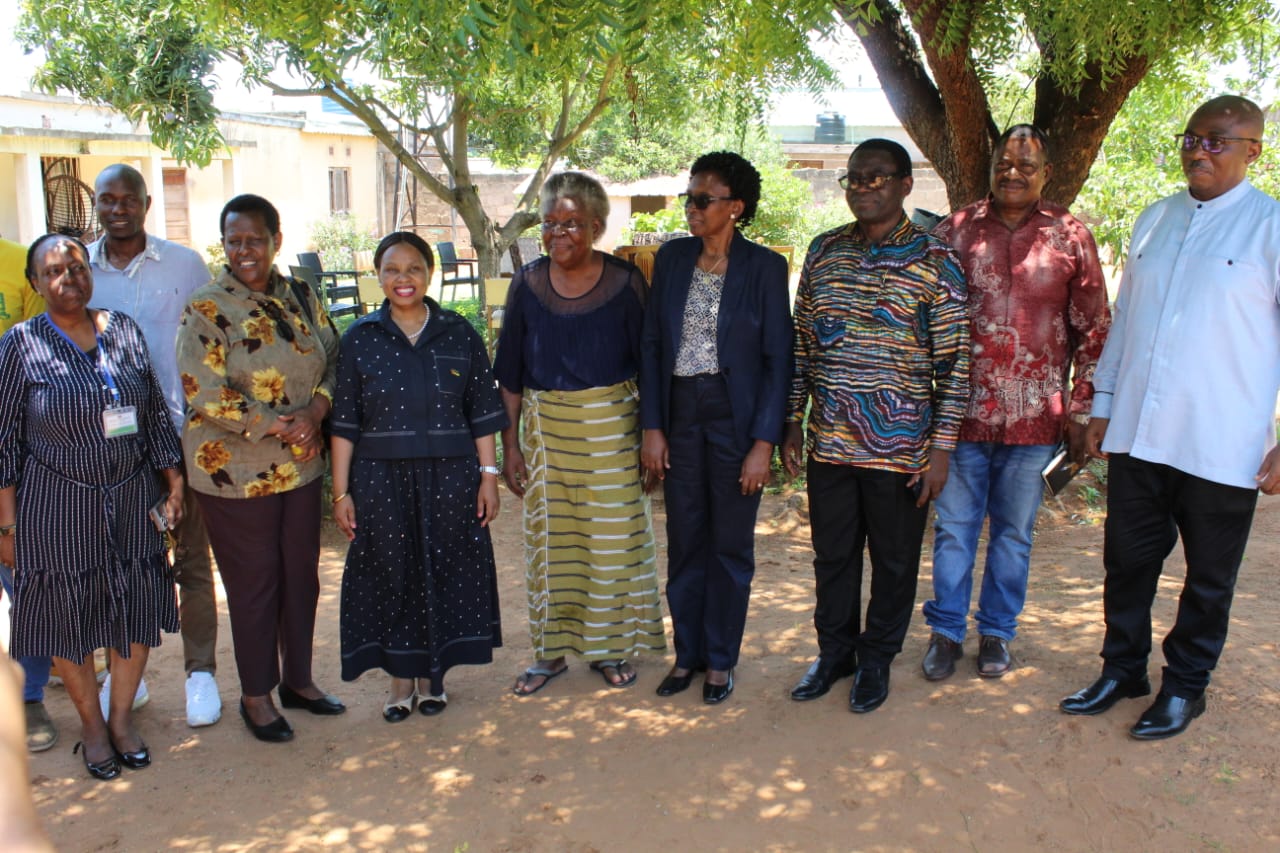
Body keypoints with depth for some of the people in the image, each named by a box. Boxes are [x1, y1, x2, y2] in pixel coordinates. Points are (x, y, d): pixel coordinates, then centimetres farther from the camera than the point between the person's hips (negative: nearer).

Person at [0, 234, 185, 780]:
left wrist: (174, 483, 4)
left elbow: (158, 416, 7)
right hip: (58, 506, -3)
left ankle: (123, 717, 31)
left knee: (137, 609, 10)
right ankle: (92, 724, 30)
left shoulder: (124, 331, 2)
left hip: (132, 497, 3)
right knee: (68, 616, 9)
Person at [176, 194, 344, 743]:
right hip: (236, 472, -5)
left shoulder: (300, 299, 5)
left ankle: (298, 680, 32)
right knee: (253, 582, 6)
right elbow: (206, 395, -18)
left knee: (302, 573, 14)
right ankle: (256, 695, 24)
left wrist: (314, 412, -12)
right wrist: (282, 428, -17)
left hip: (302, 466, 5)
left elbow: (334, 360, 7)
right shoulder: (206, 310, -11)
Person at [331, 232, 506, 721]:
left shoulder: (459, 334, 2)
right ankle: (401, 680, 24)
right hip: (381, 479, 0)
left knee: (445, 572, 8)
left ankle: (432, 676, 26)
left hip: (449, 478, 0)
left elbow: (482, 412, 4)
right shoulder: (360, 339, 2)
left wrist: (488, 476, -1)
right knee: (392, 575, 7)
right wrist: (341, 492, -2)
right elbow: (345, 422, 1)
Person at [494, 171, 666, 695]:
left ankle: (608, 646, 22)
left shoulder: (625, 283, -6)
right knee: (548, 535, 7)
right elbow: (511, 372, 5)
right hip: (544, 427, 2)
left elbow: (646, 362, -1)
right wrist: (509, 444, 3)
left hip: (611, 426, -2)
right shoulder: (528, 283, 1)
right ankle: (552, 650, 22)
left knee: (612, 534, 4)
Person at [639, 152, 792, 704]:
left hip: (736, 416, -3)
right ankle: (687, 654, 27)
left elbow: (778, 359, -6)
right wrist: (652, 427, -1)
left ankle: (720, 660, 24)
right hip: (680, 414, 3)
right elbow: (652, 345, 5)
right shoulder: (672, 259, 4)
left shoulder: (764, 267, -6)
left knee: (730, 544, 8)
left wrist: (764, 443, -12)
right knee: (685, 541, 12)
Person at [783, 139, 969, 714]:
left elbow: (953, 360, -6)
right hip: (829, 441, 4)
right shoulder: (824, 251, 7)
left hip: (899, 447, -3)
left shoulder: (934, 261, -6)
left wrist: (941, 447, -10)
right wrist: (792, 422, 8)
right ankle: (834, 651, 34)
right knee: (832, 554, 15)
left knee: (894, 559, 11)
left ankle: (876, 659, 30)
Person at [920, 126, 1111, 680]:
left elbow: (1093, 330, 5)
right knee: (954, 527, 7)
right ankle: (946, 632, 21)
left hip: (1035, 417, 0)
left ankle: (997, 633, 27)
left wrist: (1081, 411, 2)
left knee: (1014, 532, 11)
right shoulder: (955, 232, 3)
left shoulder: (1071, 237, 3)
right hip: (964, 411, 0)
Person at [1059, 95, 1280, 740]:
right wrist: (1103, 404, 15)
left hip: (1221, 446, -4)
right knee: (1127, 561, 14)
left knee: (1209, 579, 11)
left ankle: (1184, 687, 29)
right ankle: (1122, 670, 32)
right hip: (1136, 436, 4)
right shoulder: (1155, 219, 10)